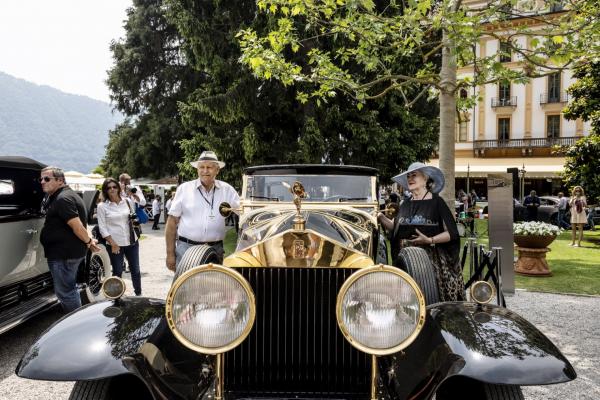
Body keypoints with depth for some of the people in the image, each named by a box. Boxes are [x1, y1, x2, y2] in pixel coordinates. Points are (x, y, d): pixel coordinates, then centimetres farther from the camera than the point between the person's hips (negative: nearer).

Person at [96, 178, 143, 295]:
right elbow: (102, 228, -6)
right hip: (115, 244, -3)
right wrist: (113, 244, -12)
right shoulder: (102, 206, -3)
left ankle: (139, 294, 24)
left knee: (135, 270, 10)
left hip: (132, 241, 3)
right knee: (117, 272, 6)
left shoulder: (128, 201, 4)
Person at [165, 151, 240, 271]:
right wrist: (170, 254, 0)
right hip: (186, 247, -1)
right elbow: (172, 221, 3)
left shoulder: (227, 190, 6)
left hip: (216, 249, 1)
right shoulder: (184, 189, 3)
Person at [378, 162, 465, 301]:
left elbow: (452, 233, -5)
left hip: (431, 259, -4)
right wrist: (381, 217, 2)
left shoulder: (436, 202, -2)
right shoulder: (405, 205, 13)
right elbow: (395, 228, 16)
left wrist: (429, 240, -18)